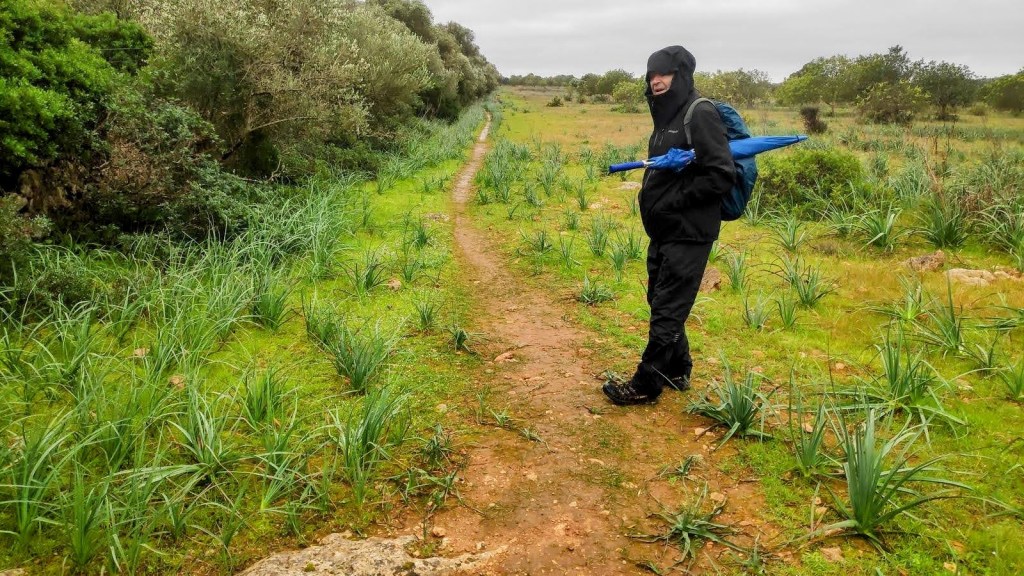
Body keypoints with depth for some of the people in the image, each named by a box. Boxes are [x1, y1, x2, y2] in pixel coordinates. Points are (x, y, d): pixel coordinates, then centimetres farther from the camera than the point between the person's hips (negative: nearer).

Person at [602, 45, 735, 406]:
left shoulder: (700, 114, -14)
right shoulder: (667, 116, 13)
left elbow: (722, 174, -20)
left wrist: (676, 200, -17)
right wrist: (652, 198, 7)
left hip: (688, 233, -9)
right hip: (663, 230, 9)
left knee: (667, 310, -2)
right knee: (661, 303, 16)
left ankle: (645, 385, 7)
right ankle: (677, 371, 31)